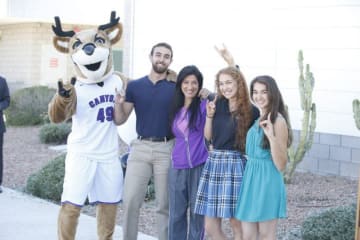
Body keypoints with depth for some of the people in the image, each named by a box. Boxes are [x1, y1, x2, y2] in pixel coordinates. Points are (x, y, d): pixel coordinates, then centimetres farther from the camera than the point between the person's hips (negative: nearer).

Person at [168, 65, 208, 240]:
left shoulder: (204, 105, -2)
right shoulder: (175, 108, 11)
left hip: (200, 166, -4)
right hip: (177, 167, 4)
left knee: (197, 213, 4)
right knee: (176, 214, 7)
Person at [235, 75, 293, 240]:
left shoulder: (278, 121, -13)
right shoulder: (258, 119, 10)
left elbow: (281, 165, -16)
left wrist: (271, 137, -29)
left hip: (267, 182, -8)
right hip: (250, 180, 8)